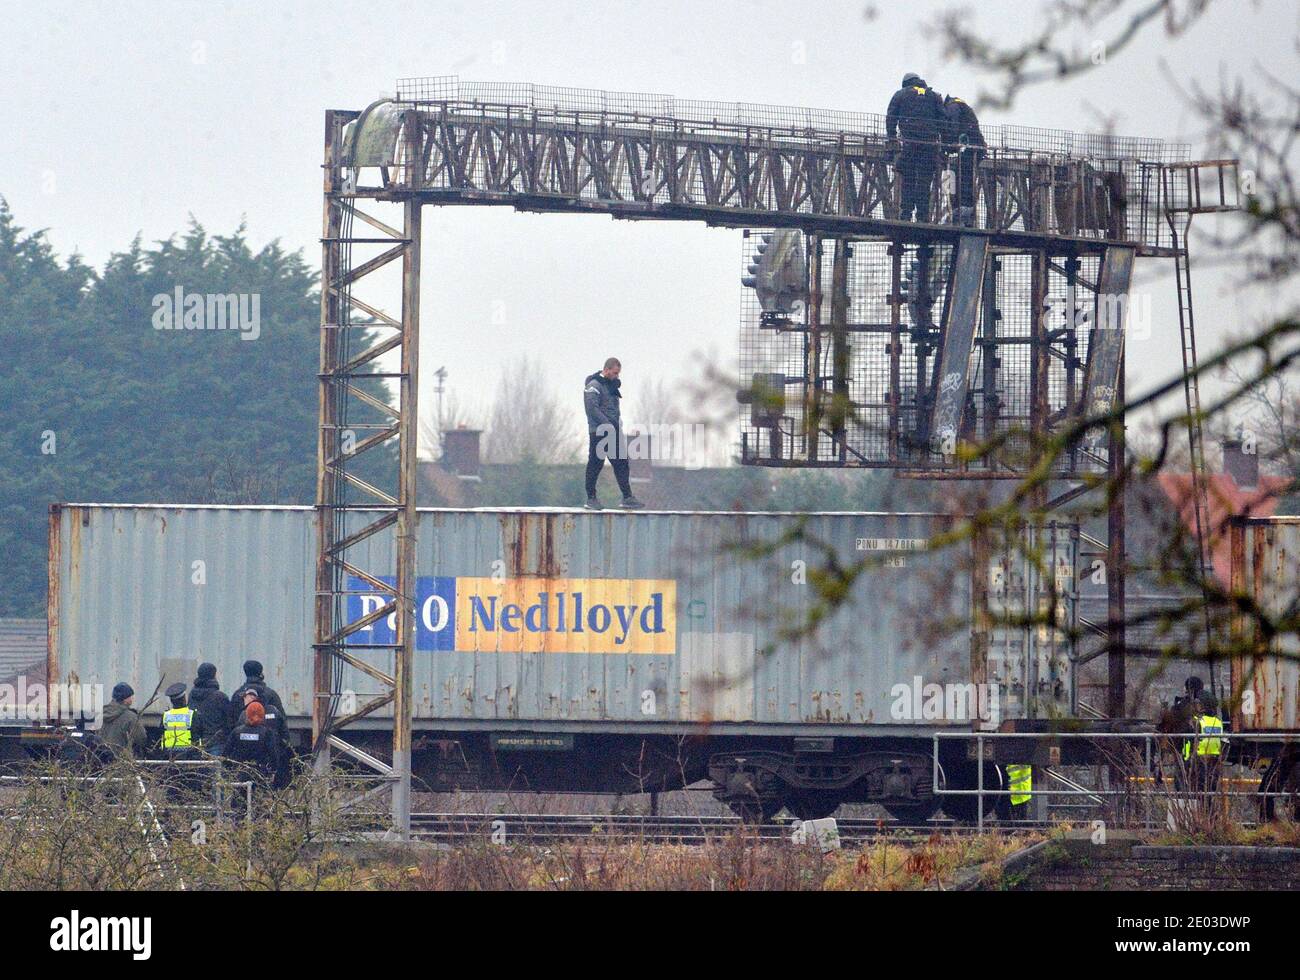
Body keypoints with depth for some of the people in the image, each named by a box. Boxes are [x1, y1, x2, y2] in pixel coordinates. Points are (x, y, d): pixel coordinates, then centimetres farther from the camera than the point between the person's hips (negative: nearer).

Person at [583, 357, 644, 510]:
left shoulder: (612, 384, 18)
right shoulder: (594, 386, -9)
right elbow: (592, 409, -18)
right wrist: (608, 425, -22)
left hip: (613, 431, 8)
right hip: (598, 431, -8)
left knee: (621, 463, 4)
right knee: (595, 464, -2)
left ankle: (627, 498, 4)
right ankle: (591, 499, 4)